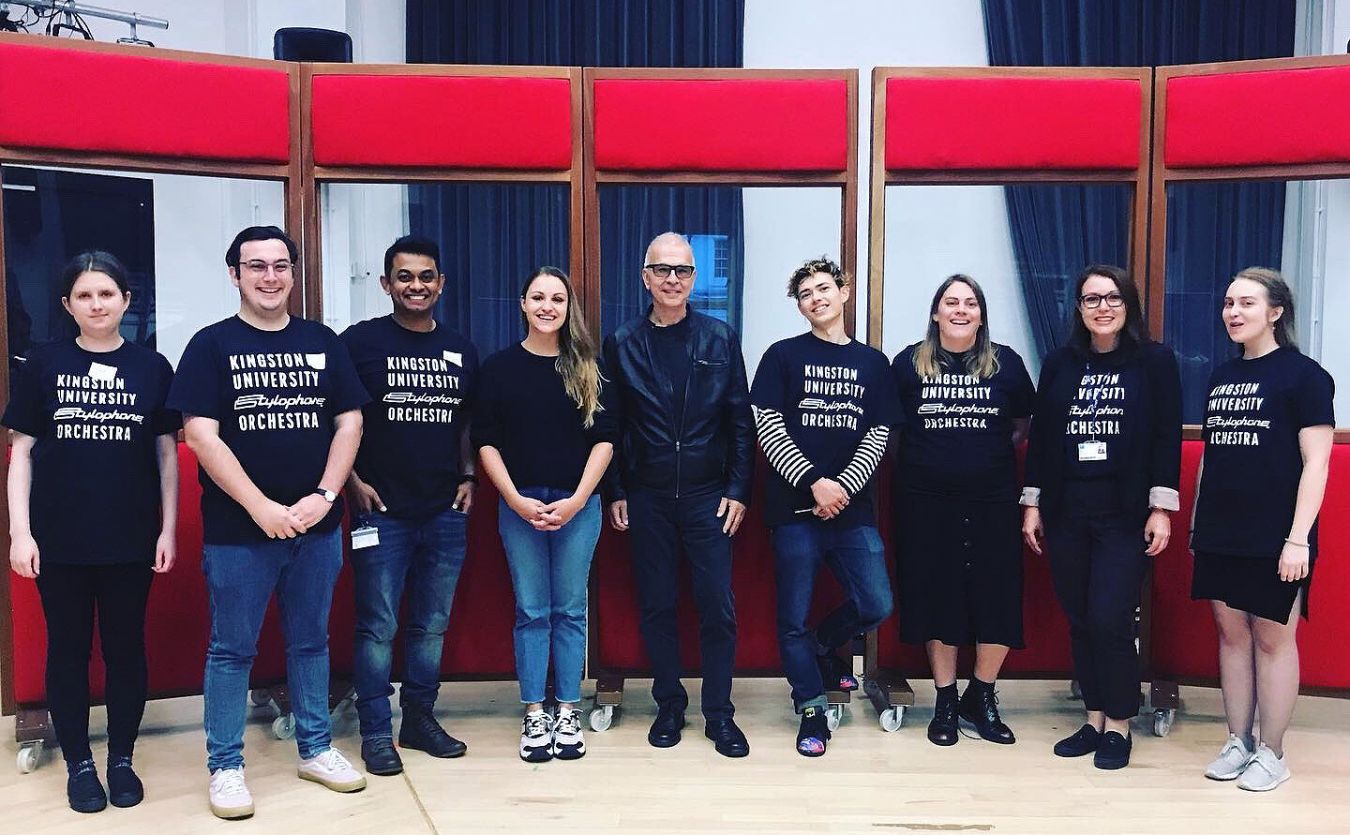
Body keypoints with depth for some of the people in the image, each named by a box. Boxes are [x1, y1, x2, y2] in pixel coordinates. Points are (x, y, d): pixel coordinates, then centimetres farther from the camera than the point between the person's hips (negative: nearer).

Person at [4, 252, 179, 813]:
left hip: (131, 539, 0)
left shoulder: (152, 368, 2)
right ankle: (79, 763, 23)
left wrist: (169, 529, 0)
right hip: (59, 539, 0)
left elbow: (167, 454, 4)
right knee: (67, 651, 9)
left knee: (126, 648, 9)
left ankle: (122, 758, 24)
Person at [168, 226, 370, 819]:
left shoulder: (322, 342, 8)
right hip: (238, 529, -3)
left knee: (310, 641, 14)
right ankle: (225, 765, 19)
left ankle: (315, 748, 28)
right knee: (232, 650, 6)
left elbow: (349, 422, 5)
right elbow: (200, 435, -10)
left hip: (317, 526, 3)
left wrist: (324, 496, -8)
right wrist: (262, 507, -16)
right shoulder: (212, 345, -2)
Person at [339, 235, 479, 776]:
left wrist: (467, 477, 9)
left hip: (446, 511, 4)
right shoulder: (360, 341, -4)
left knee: (432, 624, 12)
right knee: (378, 627, 0)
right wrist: (353, 481, -8)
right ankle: (376, 732, 13)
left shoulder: (460, 350, 10)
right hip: (382, 511, -4)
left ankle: (420, 719, 26)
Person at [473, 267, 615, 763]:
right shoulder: (500, 367, 4)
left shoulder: (587, 369, 5)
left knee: (570, 610, 5)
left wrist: (577, 500, -8)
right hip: (519, 504, 0)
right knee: (531, 611, 4)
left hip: (577, 504, 0)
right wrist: (516, 499, -9)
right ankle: (534, 715, 13)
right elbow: (486, 442, 1)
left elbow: (604, 439, 2)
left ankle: (568, 713, 14)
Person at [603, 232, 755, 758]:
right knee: (656, 605, 8)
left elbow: (741, 420, 2)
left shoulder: (720, 339, 3)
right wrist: (615, 492, 1)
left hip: (708, 495, -1)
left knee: (718, 605, 0)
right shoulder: (622, 343, 4)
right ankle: (669, 705, 23)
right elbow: (610, 423, 5)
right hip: (647, 497, 1)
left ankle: (719, 714, 13)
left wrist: (738, 489, -3)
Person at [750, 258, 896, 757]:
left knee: (876, 605, -4)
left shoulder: (872, 363, 12)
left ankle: (820, 647, 26)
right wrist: (815, 482, -12)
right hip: (795, 508, -2)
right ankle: (812, 710, 19)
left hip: (852, 509, 2)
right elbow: (768, 427, -4)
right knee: (794, 618, 2)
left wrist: (843, 487, -9)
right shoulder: (783, 356, 4)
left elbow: (878, 435, 6)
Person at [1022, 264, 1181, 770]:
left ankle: (1119, 726, 10)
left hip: (1126, 514, -3)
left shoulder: (1156, 362, 0)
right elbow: (1039, 437, 9)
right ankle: (1094, 718, 21)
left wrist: (1161, 508, -7)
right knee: (1079, 619, 7)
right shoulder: (1059, 364, 8)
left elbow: (1167, 438, -2)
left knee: (1109, 619, -7)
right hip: (1065, 513, 3)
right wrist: (1032, 504, 6)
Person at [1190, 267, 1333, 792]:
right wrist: (1197, 526, 15)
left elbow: (1315, 462, -10)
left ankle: (1272, 754, 15)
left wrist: (1298, 539, -16)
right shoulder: (1221, 377, 12)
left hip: (1274, 538, -6)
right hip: (1221, 536, 6)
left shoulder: (1303, 375, -6)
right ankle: (1238, 743, 22)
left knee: (1273, 638, 3)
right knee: (1231, 634, 11)